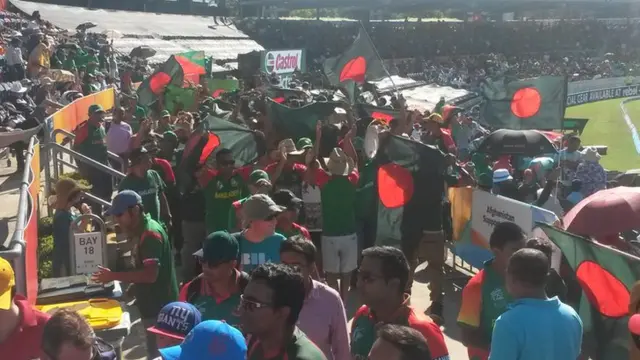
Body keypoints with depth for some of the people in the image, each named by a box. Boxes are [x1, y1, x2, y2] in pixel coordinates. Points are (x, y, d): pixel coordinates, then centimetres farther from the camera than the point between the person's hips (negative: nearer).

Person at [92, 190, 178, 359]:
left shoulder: (150, 233, -22)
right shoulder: (141, 231, 9)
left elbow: (150, 274, -29)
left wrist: (113, 276, -25)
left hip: (159, 306, -10)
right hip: (152, 304, 10)